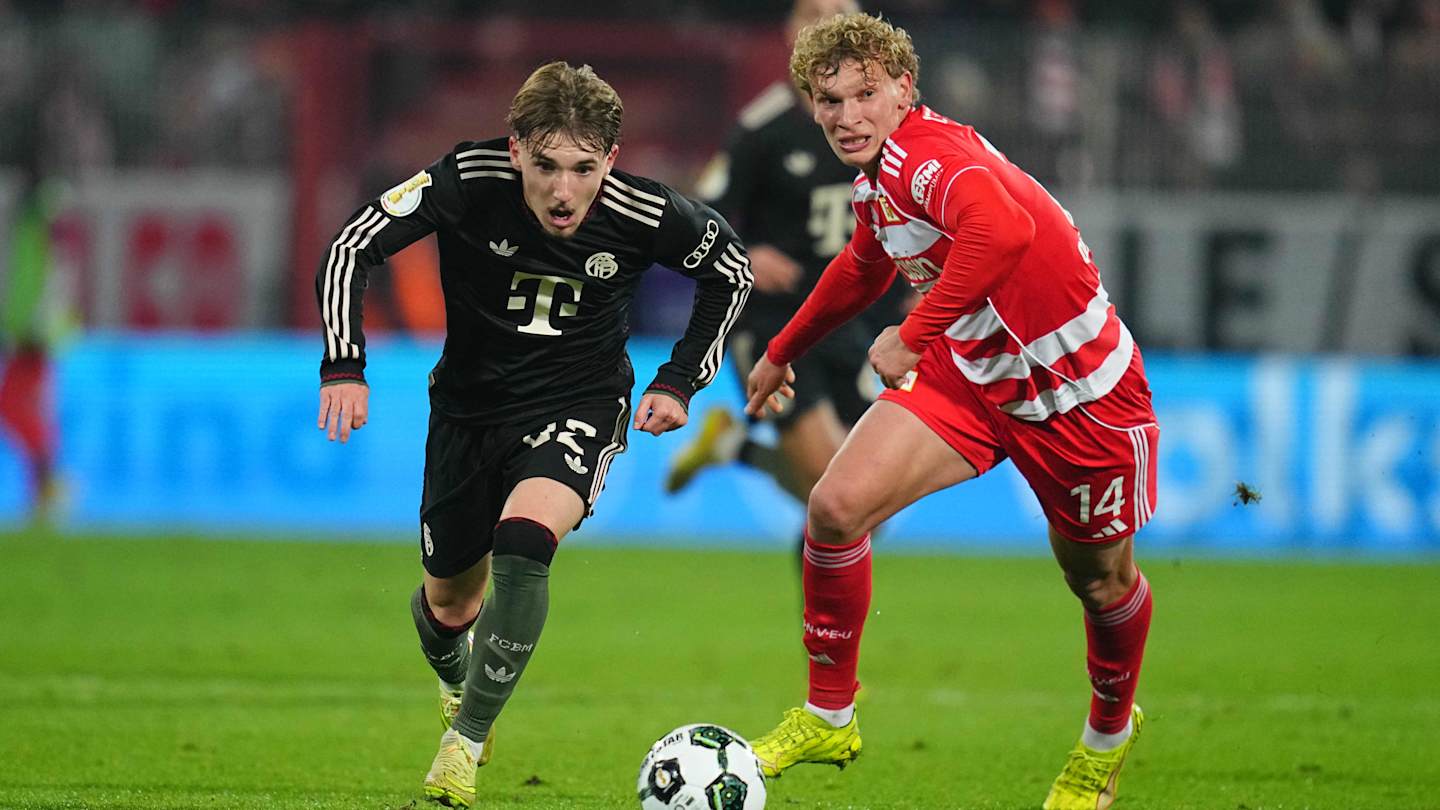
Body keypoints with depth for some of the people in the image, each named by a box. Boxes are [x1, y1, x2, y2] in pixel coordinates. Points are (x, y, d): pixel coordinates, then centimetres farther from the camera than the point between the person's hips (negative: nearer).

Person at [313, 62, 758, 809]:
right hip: (469, 405, 2)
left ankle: (466, 744, -16)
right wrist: (343, 366, -26)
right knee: (450, 605, 13)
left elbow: (730, 269, 0)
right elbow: (352, 246, -17)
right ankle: (457, 685, 52)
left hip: (578, 406, -2)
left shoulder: (645, 216, -21)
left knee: (522, 545, -30)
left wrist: (681, 381, -3)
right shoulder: (469, 181, -24)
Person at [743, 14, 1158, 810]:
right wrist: (784, 350, 37)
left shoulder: (927, 155, -27)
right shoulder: (878, 175, 1)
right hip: (967, 370, 7)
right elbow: (866, 265, 25)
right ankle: (828, 719, 5)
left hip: (1076, 386, -7)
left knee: (1099, 578, 12)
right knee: (835, 506, -11)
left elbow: (1004, 231, -49)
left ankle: (1107, 738, 42)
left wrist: (912, 336, -40)